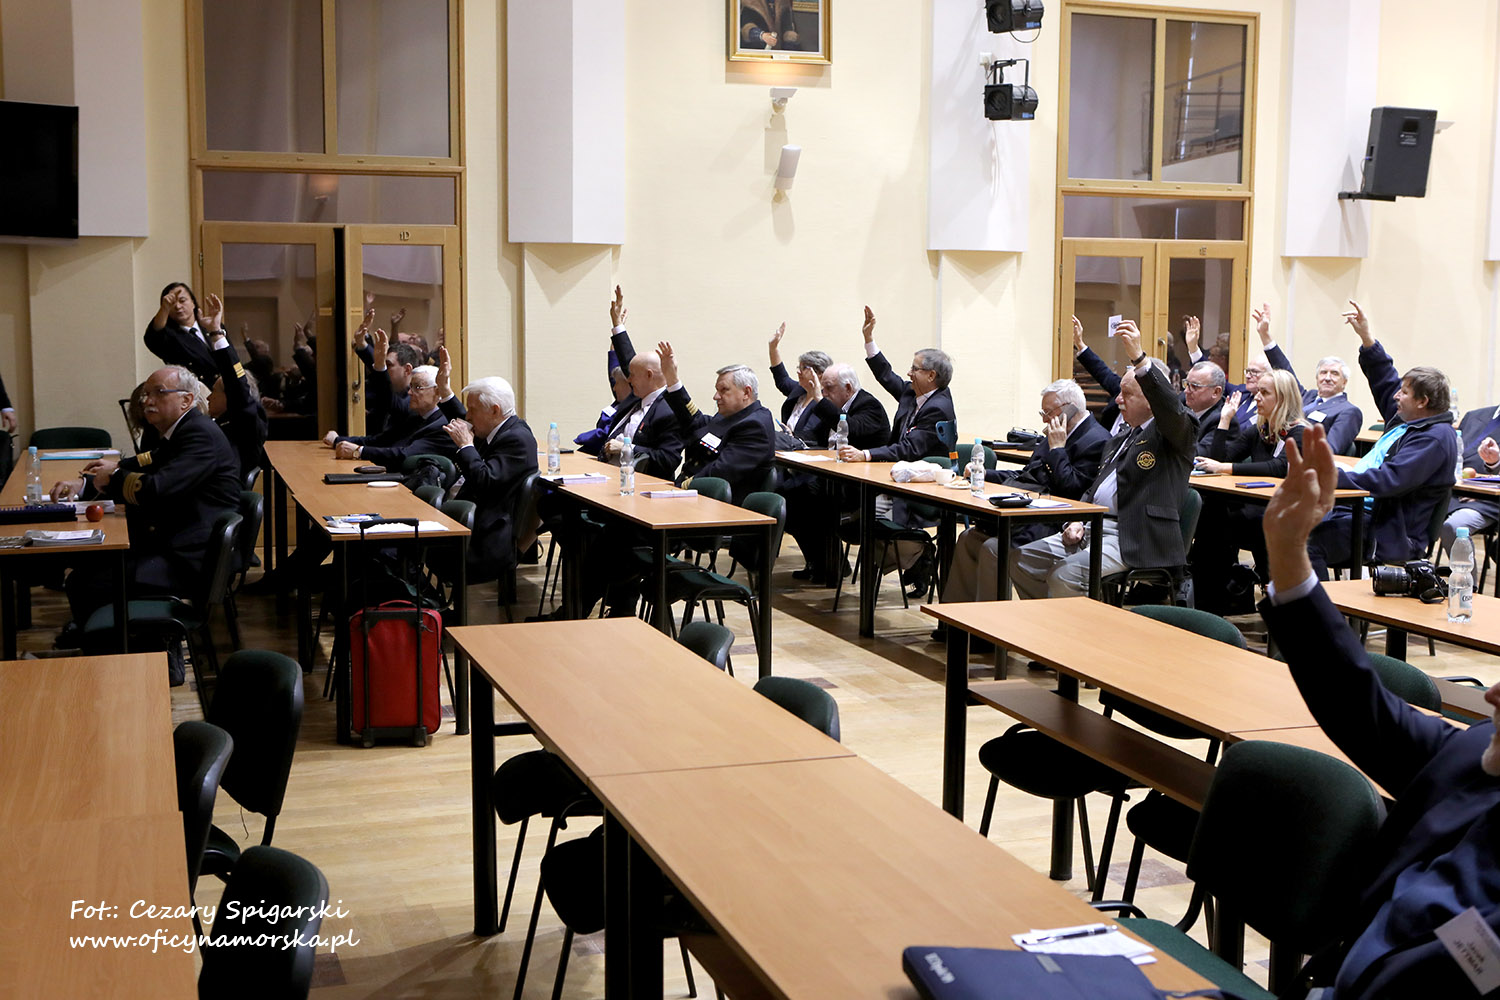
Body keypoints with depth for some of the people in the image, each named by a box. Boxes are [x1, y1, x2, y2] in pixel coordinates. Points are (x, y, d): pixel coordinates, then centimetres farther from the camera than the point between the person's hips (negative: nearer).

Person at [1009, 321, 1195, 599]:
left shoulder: (1172, 436, -1)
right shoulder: (1119, 440, 25)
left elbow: (1170, 407, -25)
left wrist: (1138, 357, -34)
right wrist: (1076, 521, 4)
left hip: (1134, 542, -9)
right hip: (1093, 528, 9)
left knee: (1063, 576, -30)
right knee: (1020, 559, -3)